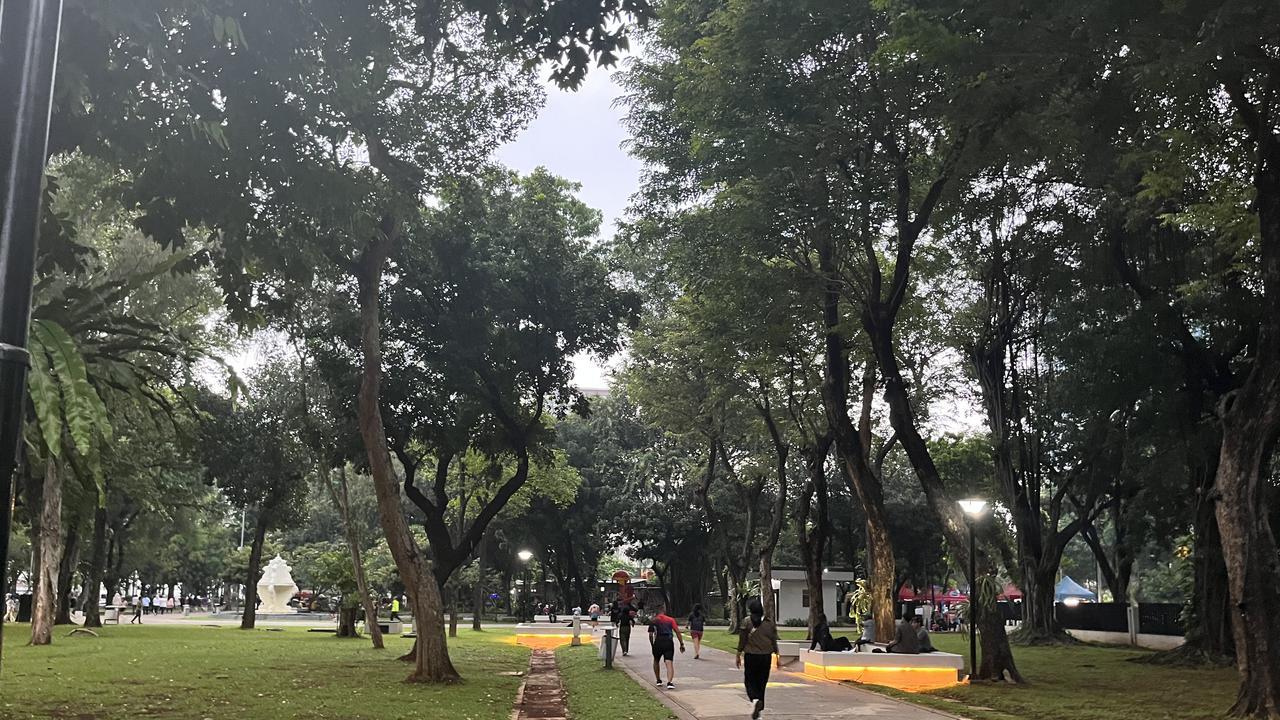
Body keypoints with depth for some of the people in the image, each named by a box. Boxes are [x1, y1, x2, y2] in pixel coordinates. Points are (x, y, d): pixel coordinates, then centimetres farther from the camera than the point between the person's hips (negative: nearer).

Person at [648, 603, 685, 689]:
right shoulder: (671, 619, 13)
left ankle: (658, 681, 29)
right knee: (669, 663, -6)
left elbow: (650, 635, 6)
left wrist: (652, 645, 18)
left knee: (656, 661, 24)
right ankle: (670, 682, -24)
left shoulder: (653, 621, 12)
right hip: (669, 642, 0)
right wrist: (682, 644, 7)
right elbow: (678, 632, 4)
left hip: (658, 642, 0)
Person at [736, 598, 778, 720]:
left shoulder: (746, 623, -8)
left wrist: (738, 657, 6)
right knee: (762, 682, 12)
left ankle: (754, 699, -19)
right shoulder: (770, 623, 0)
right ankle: (759, 709, 15)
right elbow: (774, 641, 4)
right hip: (766, 656, 3)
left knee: (749, 681, 9)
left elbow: (742, 641, -4)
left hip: (751, 656, -3)